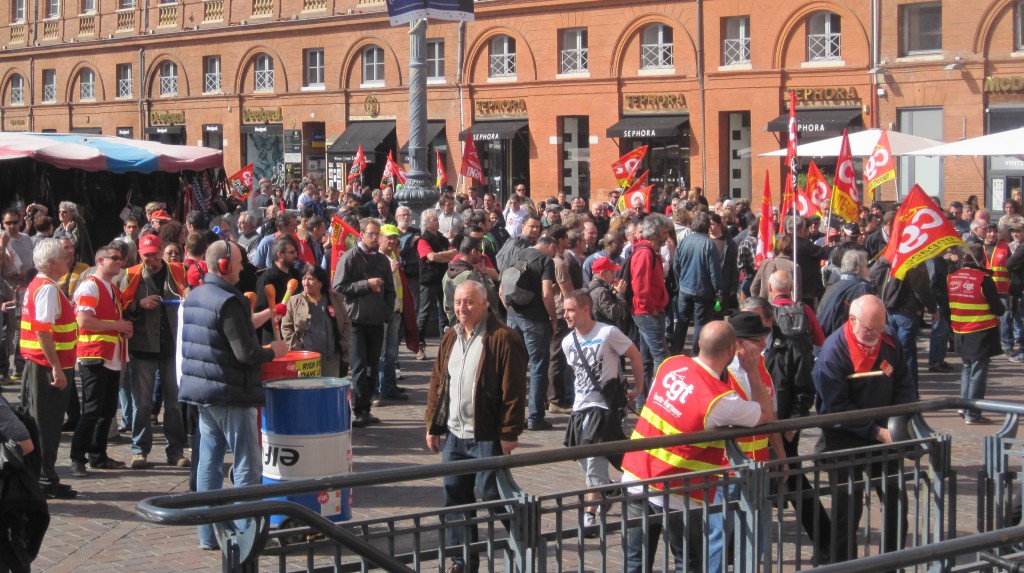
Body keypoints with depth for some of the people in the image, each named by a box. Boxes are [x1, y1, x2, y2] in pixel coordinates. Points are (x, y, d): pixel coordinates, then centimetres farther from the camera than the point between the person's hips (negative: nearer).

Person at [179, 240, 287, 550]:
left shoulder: (194, 297, 10)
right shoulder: (228, 301, -19)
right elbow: (246, 352, -21)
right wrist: (273, 351, -4)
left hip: (201, 391, 9)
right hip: (231, 395, -9)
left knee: (208, 461, 11)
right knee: (247, 466, -1)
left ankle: (208, 534, 14)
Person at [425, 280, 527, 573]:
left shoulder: (503, 339, -12)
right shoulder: (450, 338, 11)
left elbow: (513, 389, -14)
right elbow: (438, 383, 16)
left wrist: (509, 432, -16)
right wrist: (433, 425, 12)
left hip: (487, 437, -7)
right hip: (454, 435, 7)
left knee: (493, 495, -2)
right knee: (455, 496, 10)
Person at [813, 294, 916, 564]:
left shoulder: (890, 342, -1)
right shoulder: (833, 351, -18)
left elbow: (905, 386, 6)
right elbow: (837, 407, -19)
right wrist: (876, 432, -21)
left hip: (883, 438, 5)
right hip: (844, 442, -5)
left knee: (896, 501, 10)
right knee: (848, 509, 0)